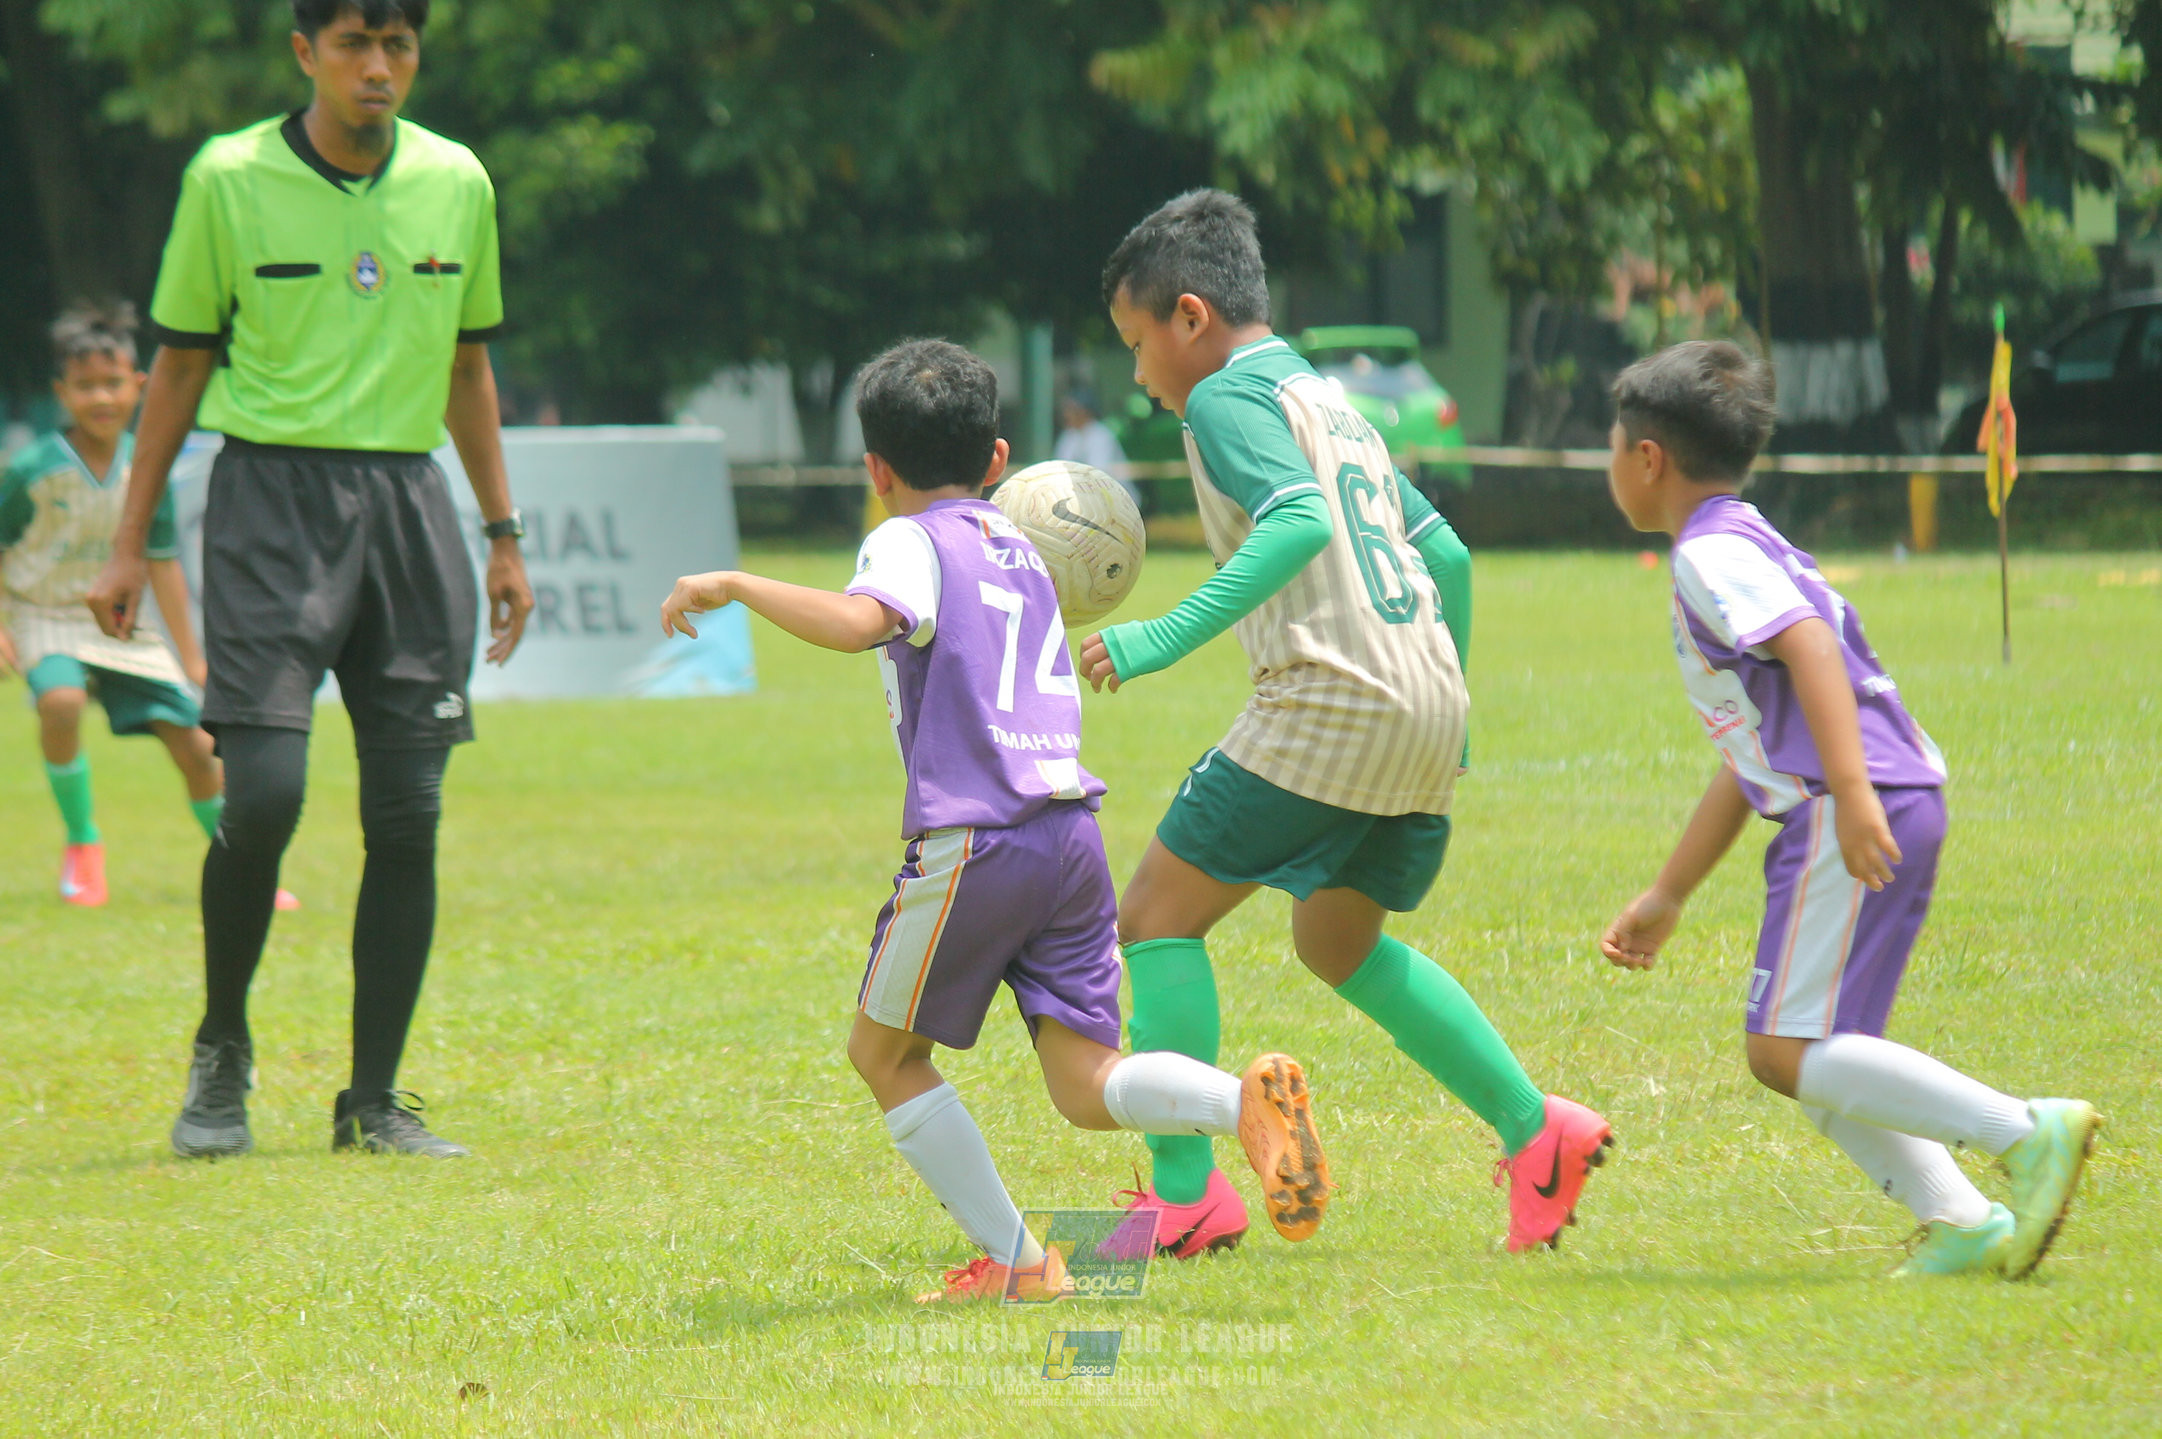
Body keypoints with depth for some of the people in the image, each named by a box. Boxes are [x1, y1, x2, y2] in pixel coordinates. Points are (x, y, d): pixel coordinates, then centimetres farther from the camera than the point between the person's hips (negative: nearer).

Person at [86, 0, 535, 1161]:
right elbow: (180, 365, 5)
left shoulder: (456, 183, 8)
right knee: (263, 795, -13)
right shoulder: (229, 179, -2)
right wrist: (128, 547, 4)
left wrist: (503, 534, 18)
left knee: (408, 815, -1)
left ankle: (374, 1100, 8)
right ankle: (221, 1050, 11)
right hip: (272, 497, -3)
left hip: (409, 500, 3)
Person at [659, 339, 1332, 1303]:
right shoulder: (1021, 552, 24)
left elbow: (861, 620, -22)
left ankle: (1012, 1259, 5)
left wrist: (734, 586, -16)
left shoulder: (912, 542, 1)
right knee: (1088, 1087, 5)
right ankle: (1246, 1100, -23)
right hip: (1072, 833, 7)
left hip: (974, 842, -7)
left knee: (883, 1050, 12)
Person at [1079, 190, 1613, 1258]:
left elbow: (1301, 521, -22)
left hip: (1332, 703, -9)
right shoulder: (1330, 402, 23)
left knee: (1158, 919, -1)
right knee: (1338, 942, 25)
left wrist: (1171, 635, -26)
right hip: (1429, 708, 9)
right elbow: (1443, 549, 25)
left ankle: (1186, 1193, -6)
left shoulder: (1229, 396, -4)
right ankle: (1535, 1131, 18)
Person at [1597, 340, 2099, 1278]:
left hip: (1859, 815, -10)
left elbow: (1810, 645, -22)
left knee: (1794, 1052, -13)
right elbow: (1746, 762, 33)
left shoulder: (1711, 555, -3)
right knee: (1789, 1055, 11)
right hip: (1897, 809, 10)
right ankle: (1961, 1223, 0)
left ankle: (2028, 1133, -20)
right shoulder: (1747, 550, 29)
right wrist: (1667, 898, 36)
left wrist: (1850, 791, -32)